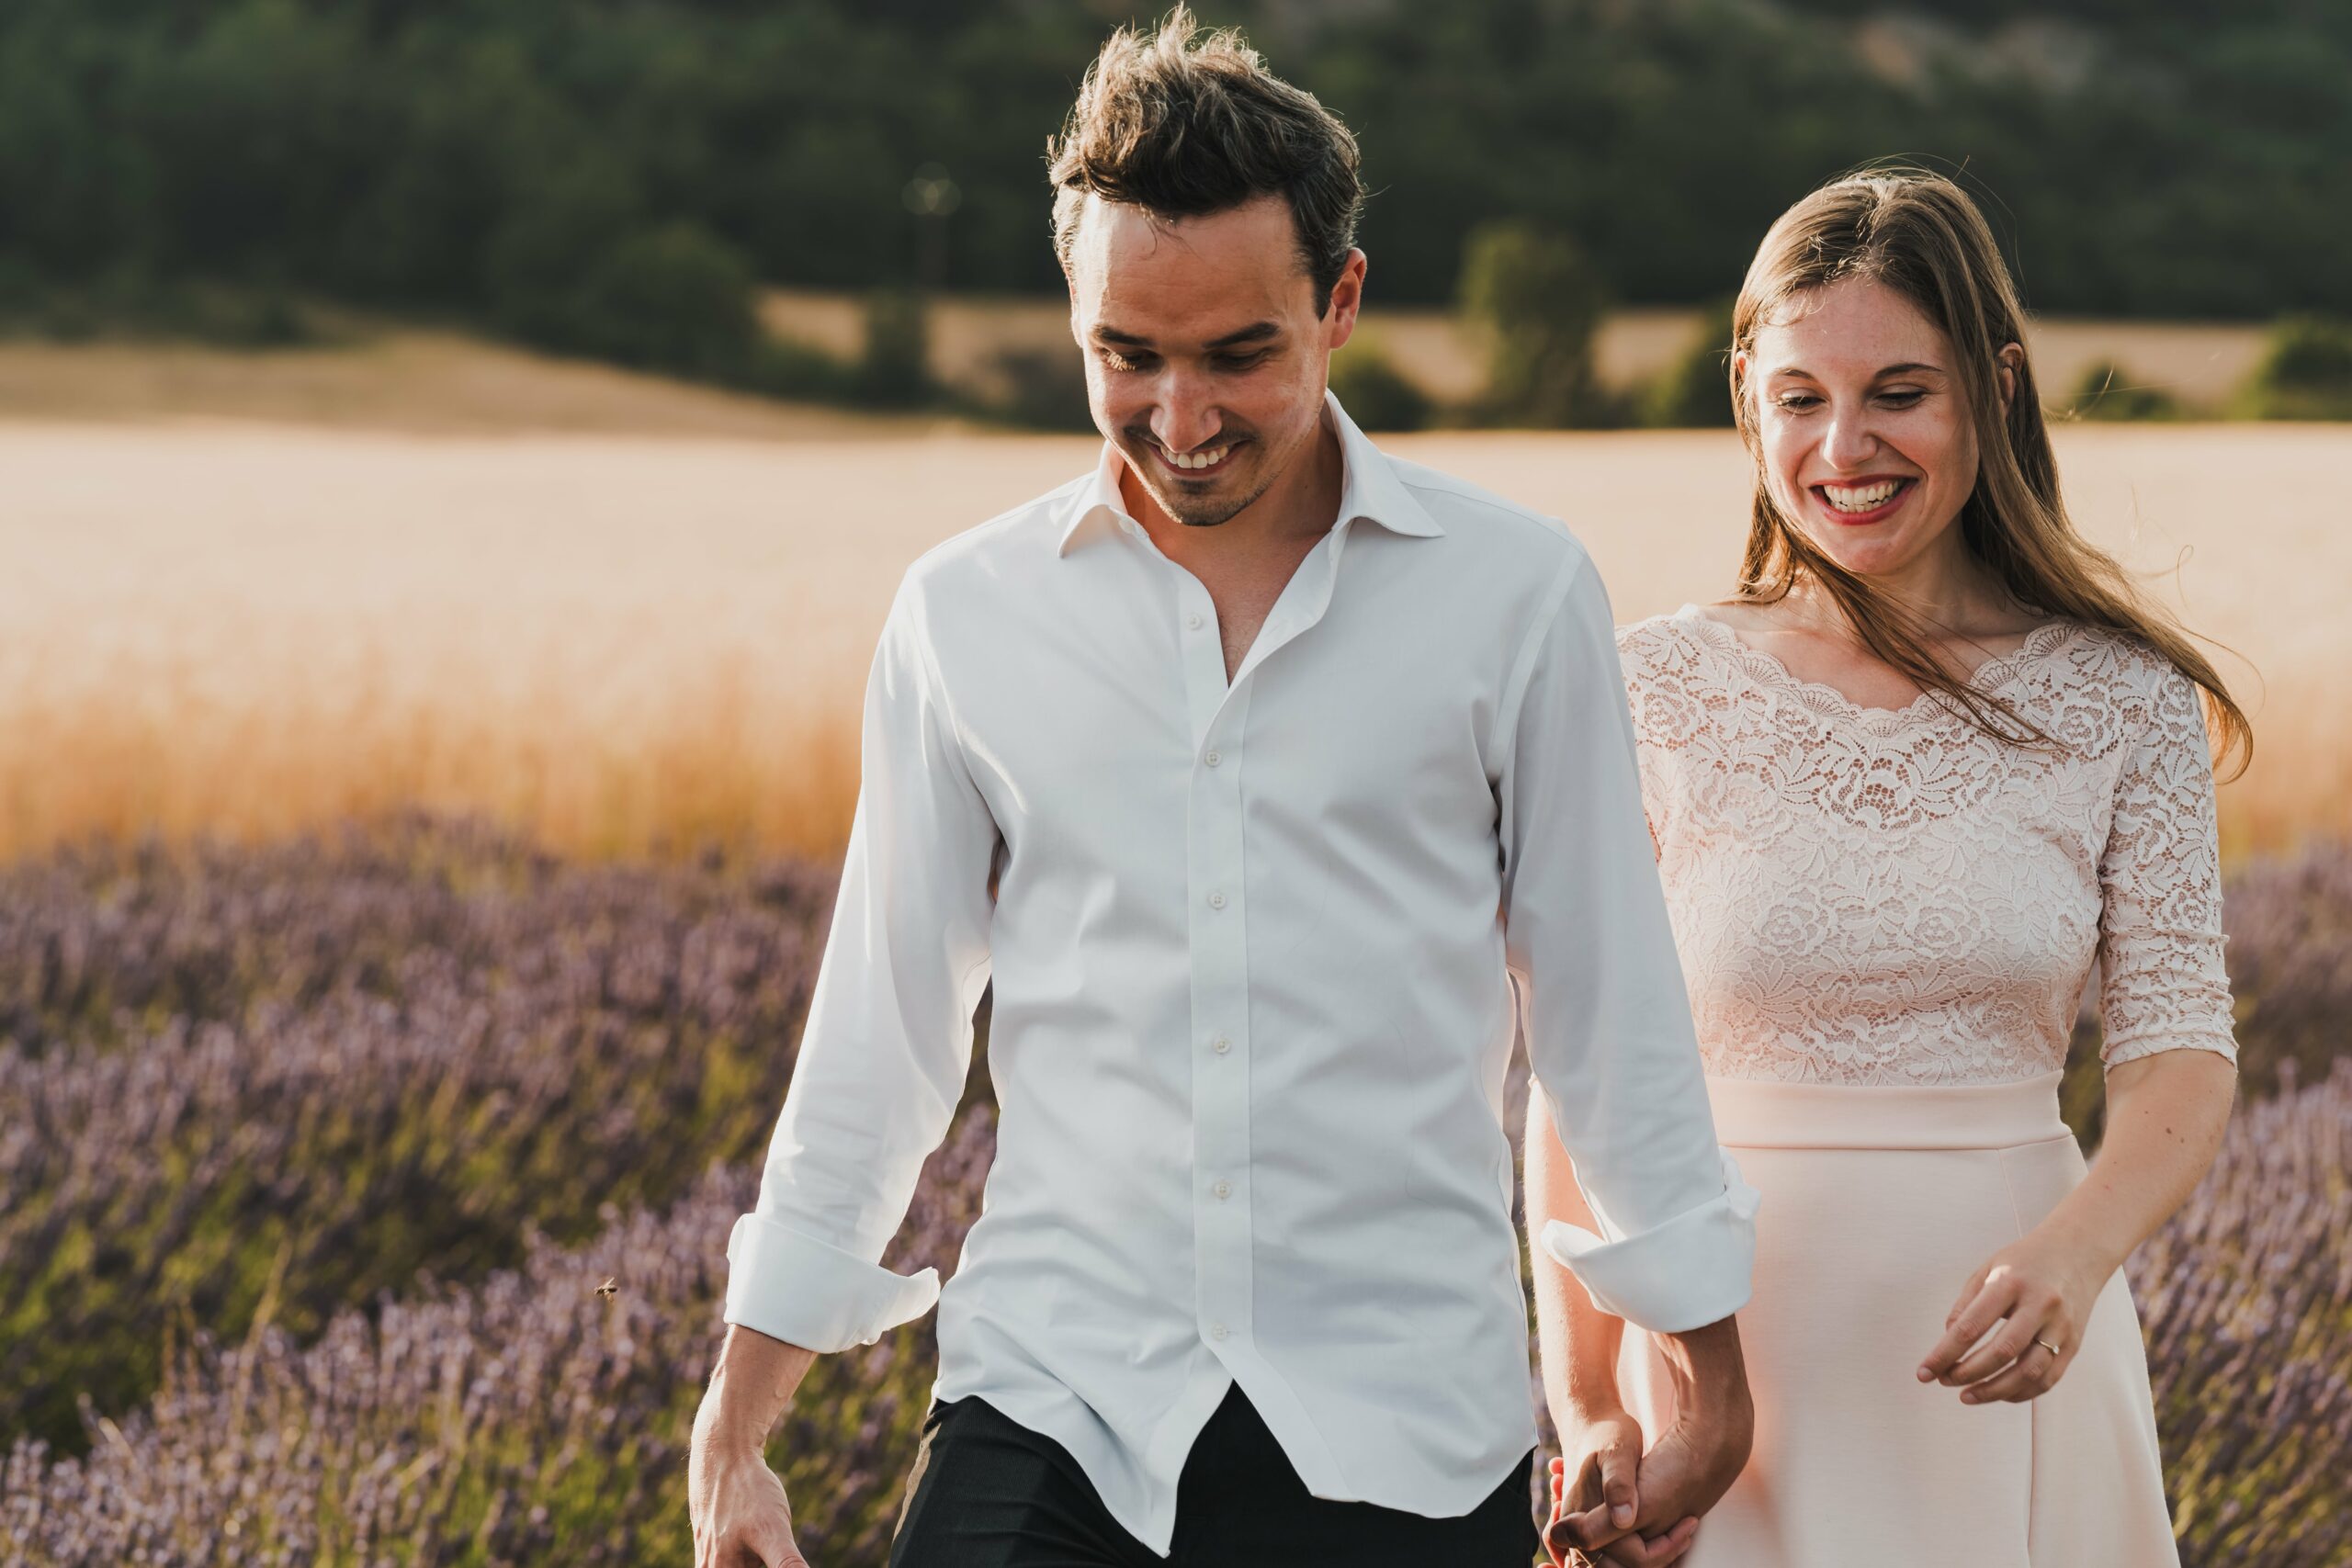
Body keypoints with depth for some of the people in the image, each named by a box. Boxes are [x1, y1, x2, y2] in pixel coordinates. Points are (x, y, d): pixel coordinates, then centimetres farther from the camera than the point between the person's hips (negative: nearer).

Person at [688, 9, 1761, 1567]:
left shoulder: (1513, 594, 2)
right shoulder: (964, 617, 7)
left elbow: (1612, 1009, 8)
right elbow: (881, 1037, 12)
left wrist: (1708, 1374, 10)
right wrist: (735, 1435, 12)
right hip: (1048, 1425, 1)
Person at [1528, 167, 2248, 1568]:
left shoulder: (2121, 701, -1)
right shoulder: (1654, 696, -2)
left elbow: (2182, 1056, -5)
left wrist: (2073, 1257, -25)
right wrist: (1586, 1411, -12)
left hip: (2003, 1362, 1)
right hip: (1729, 1344, -1)